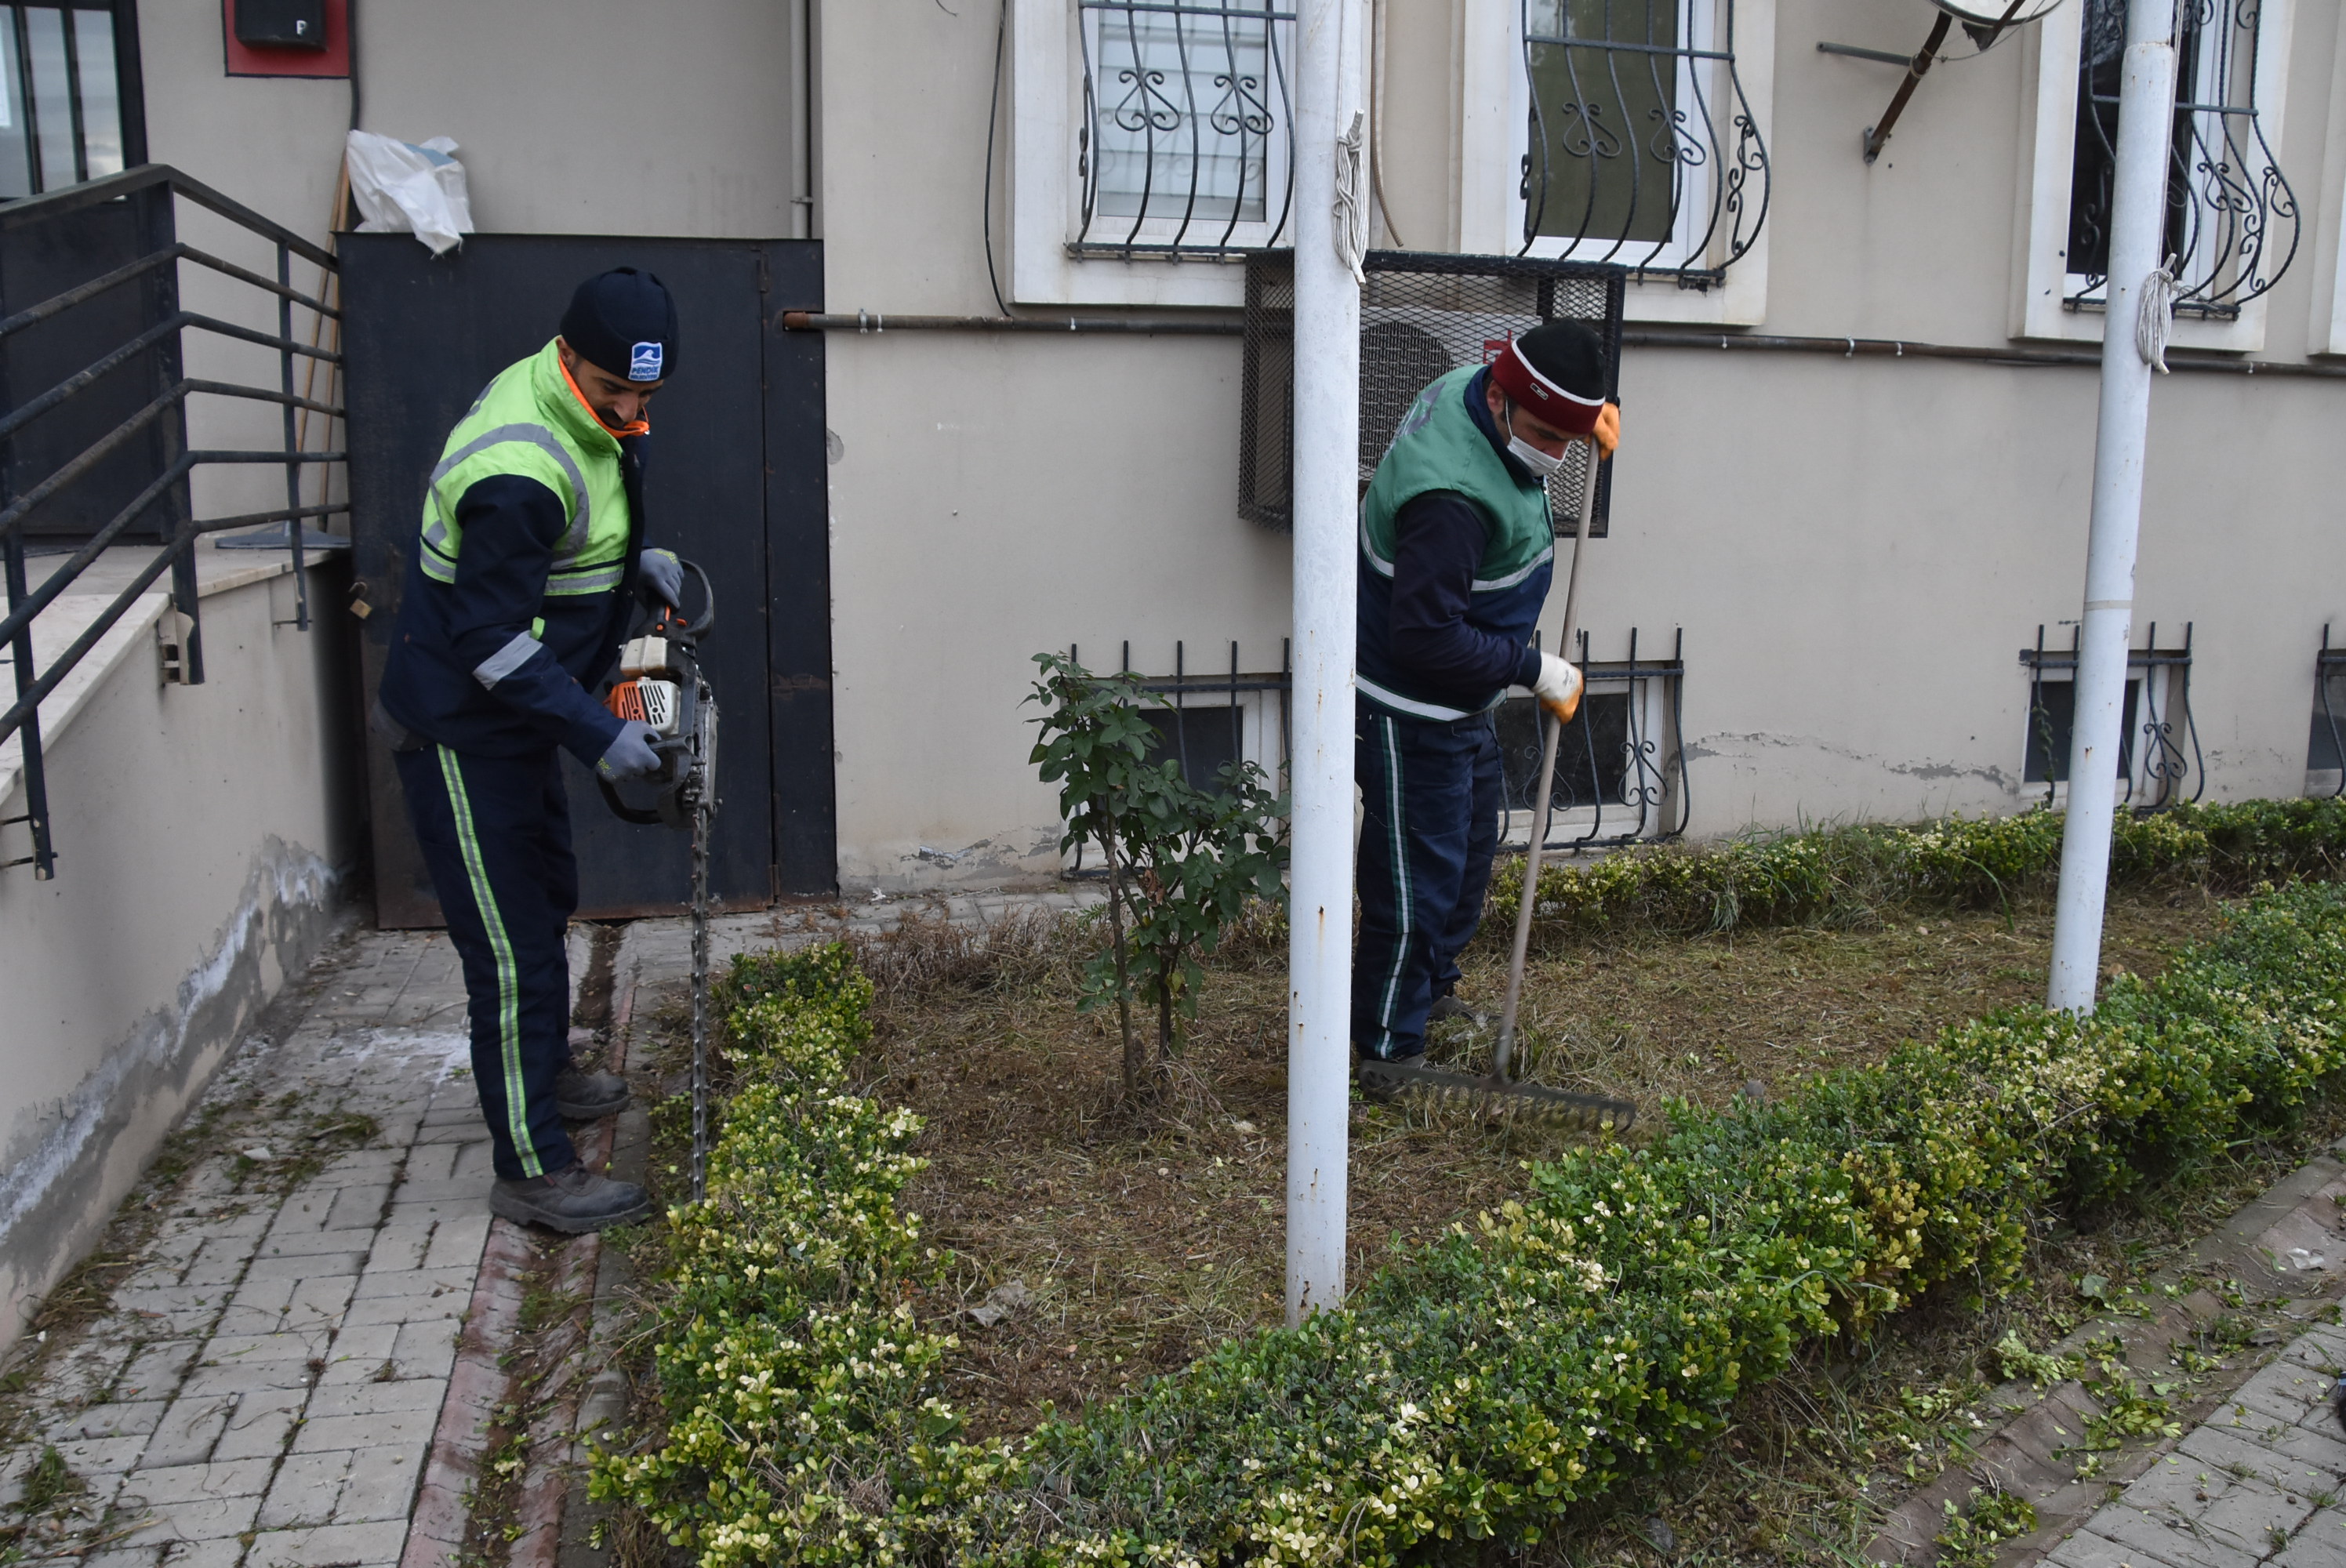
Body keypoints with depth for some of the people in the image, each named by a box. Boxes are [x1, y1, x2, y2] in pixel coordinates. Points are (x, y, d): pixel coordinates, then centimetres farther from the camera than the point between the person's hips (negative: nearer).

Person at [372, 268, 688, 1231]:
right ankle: (532, 1173, 7)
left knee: (547, 901, 25)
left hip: (516, 721, 10)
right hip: (462, 736, -10)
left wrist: (633, 561, 1)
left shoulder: (580, 414, 1)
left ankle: (546, 1077, 46)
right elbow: (491, 639, -28)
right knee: (514, 951, -4)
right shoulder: (518, 472, -30)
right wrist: (597, 734, -29)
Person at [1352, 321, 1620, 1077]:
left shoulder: (1474, 387, -3)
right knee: (1418, 880, 0)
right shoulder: (1452, 497, -34)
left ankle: (1433, 989, 44)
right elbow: (1428, 638, -33)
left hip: (1465, 701, 11)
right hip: (1411, 709, -11)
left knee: (1472, 846, 24)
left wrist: (1588, 415, 4)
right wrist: (1536, 670, -22)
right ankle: (1390, 1048, 17)